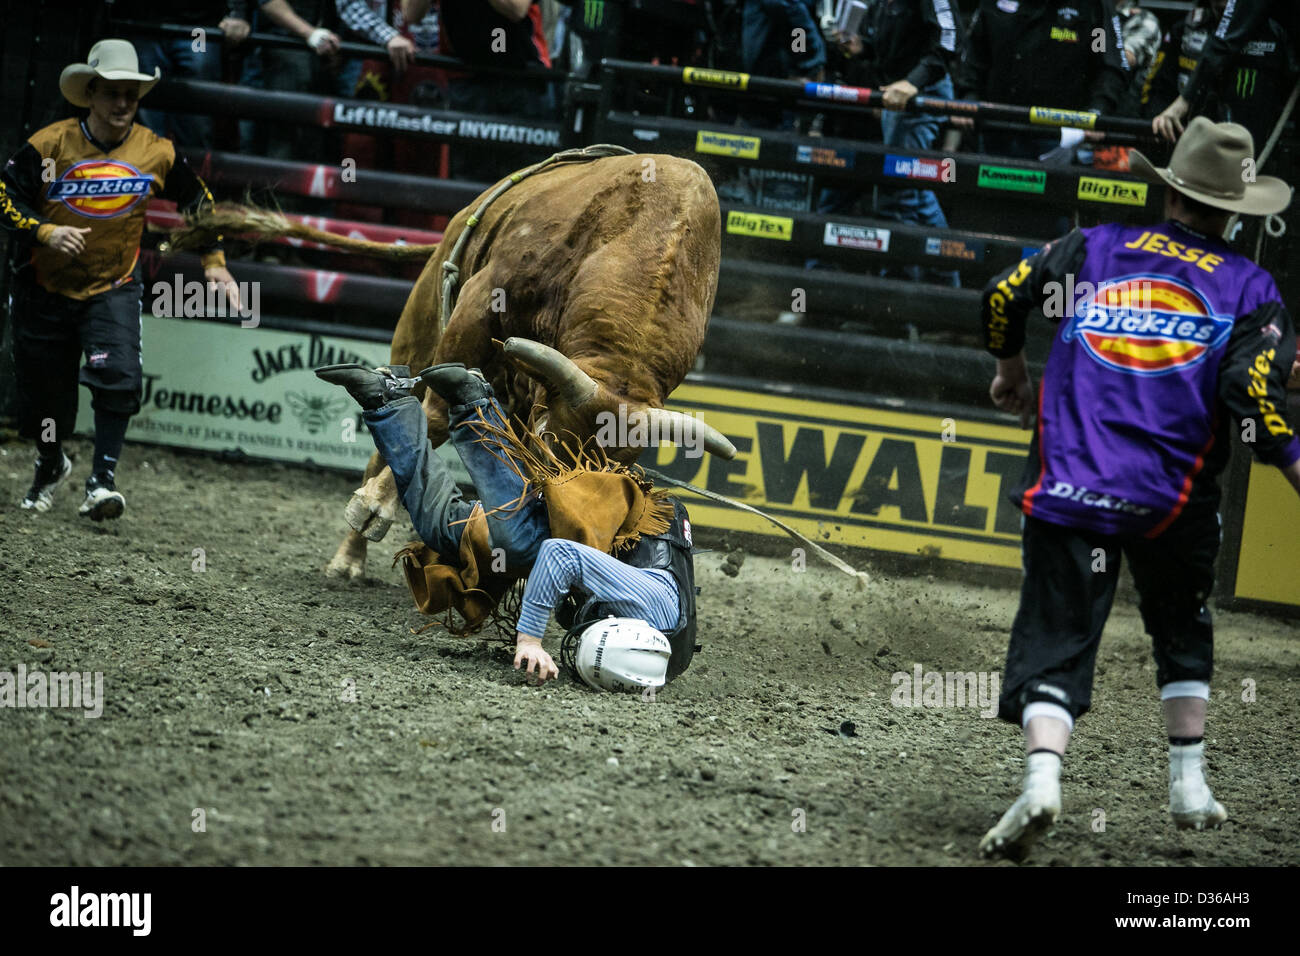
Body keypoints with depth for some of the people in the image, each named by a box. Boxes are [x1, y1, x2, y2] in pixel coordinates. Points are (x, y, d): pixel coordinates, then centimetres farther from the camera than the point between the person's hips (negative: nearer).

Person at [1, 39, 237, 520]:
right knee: (43, 396, 9)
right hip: (45, 291, 0)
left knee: (117, 375, -25)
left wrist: (215, 262, 7)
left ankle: (101, 481, -20)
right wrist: (44, 233, -25)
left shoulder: (157, 152, -6)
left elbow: (198, 200, 10)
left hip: (114, 289, 0)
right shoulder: (50, 145, -13)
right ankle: (51, 465, 41)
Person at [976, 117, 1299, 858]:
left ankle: (1043, 770, -26)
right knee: (1183, 631, 23)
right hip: (1175, 503, 0)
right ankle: (1190, 785, 23)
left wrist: (1012, 370, 33)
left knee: (1056, 637, -2)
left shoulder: (1094, 248, 10)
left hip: (1070, 485, 0)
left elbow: (1003, 296, 16)